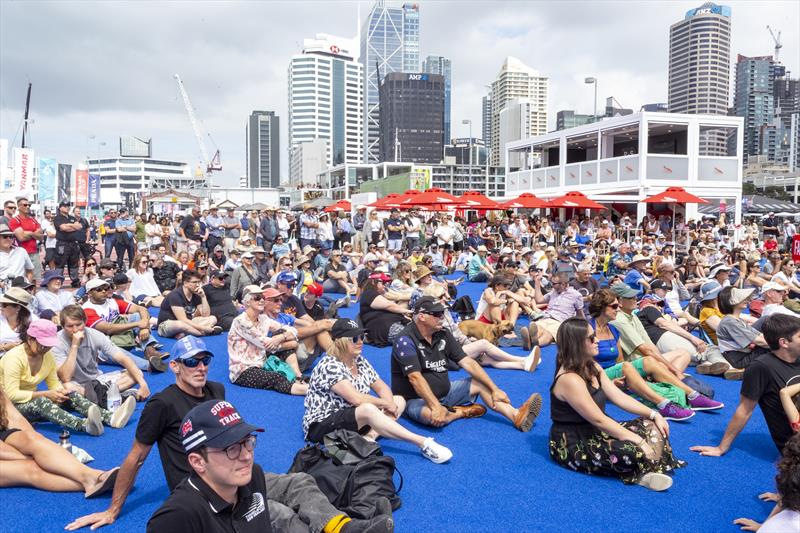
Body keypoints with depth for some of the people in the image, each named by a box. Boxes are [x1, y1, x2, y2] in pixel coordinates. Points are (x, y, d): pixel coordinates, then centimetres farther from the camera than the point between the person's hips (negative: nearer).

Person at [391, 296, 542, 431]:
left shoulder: (443, 335, 1)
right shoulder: (406, 340, -20)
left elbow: (468, 362, -1)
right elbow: (415, 377, -29)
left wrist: (495, 389, -7)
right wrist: (436, 407, -37)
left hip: (444, 392, 7)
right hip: (415, 400, -7)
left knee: (480, 383, -3)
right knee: (433, 416, -38)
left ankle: (517, 416, -20)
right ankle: (461, 412, -7)